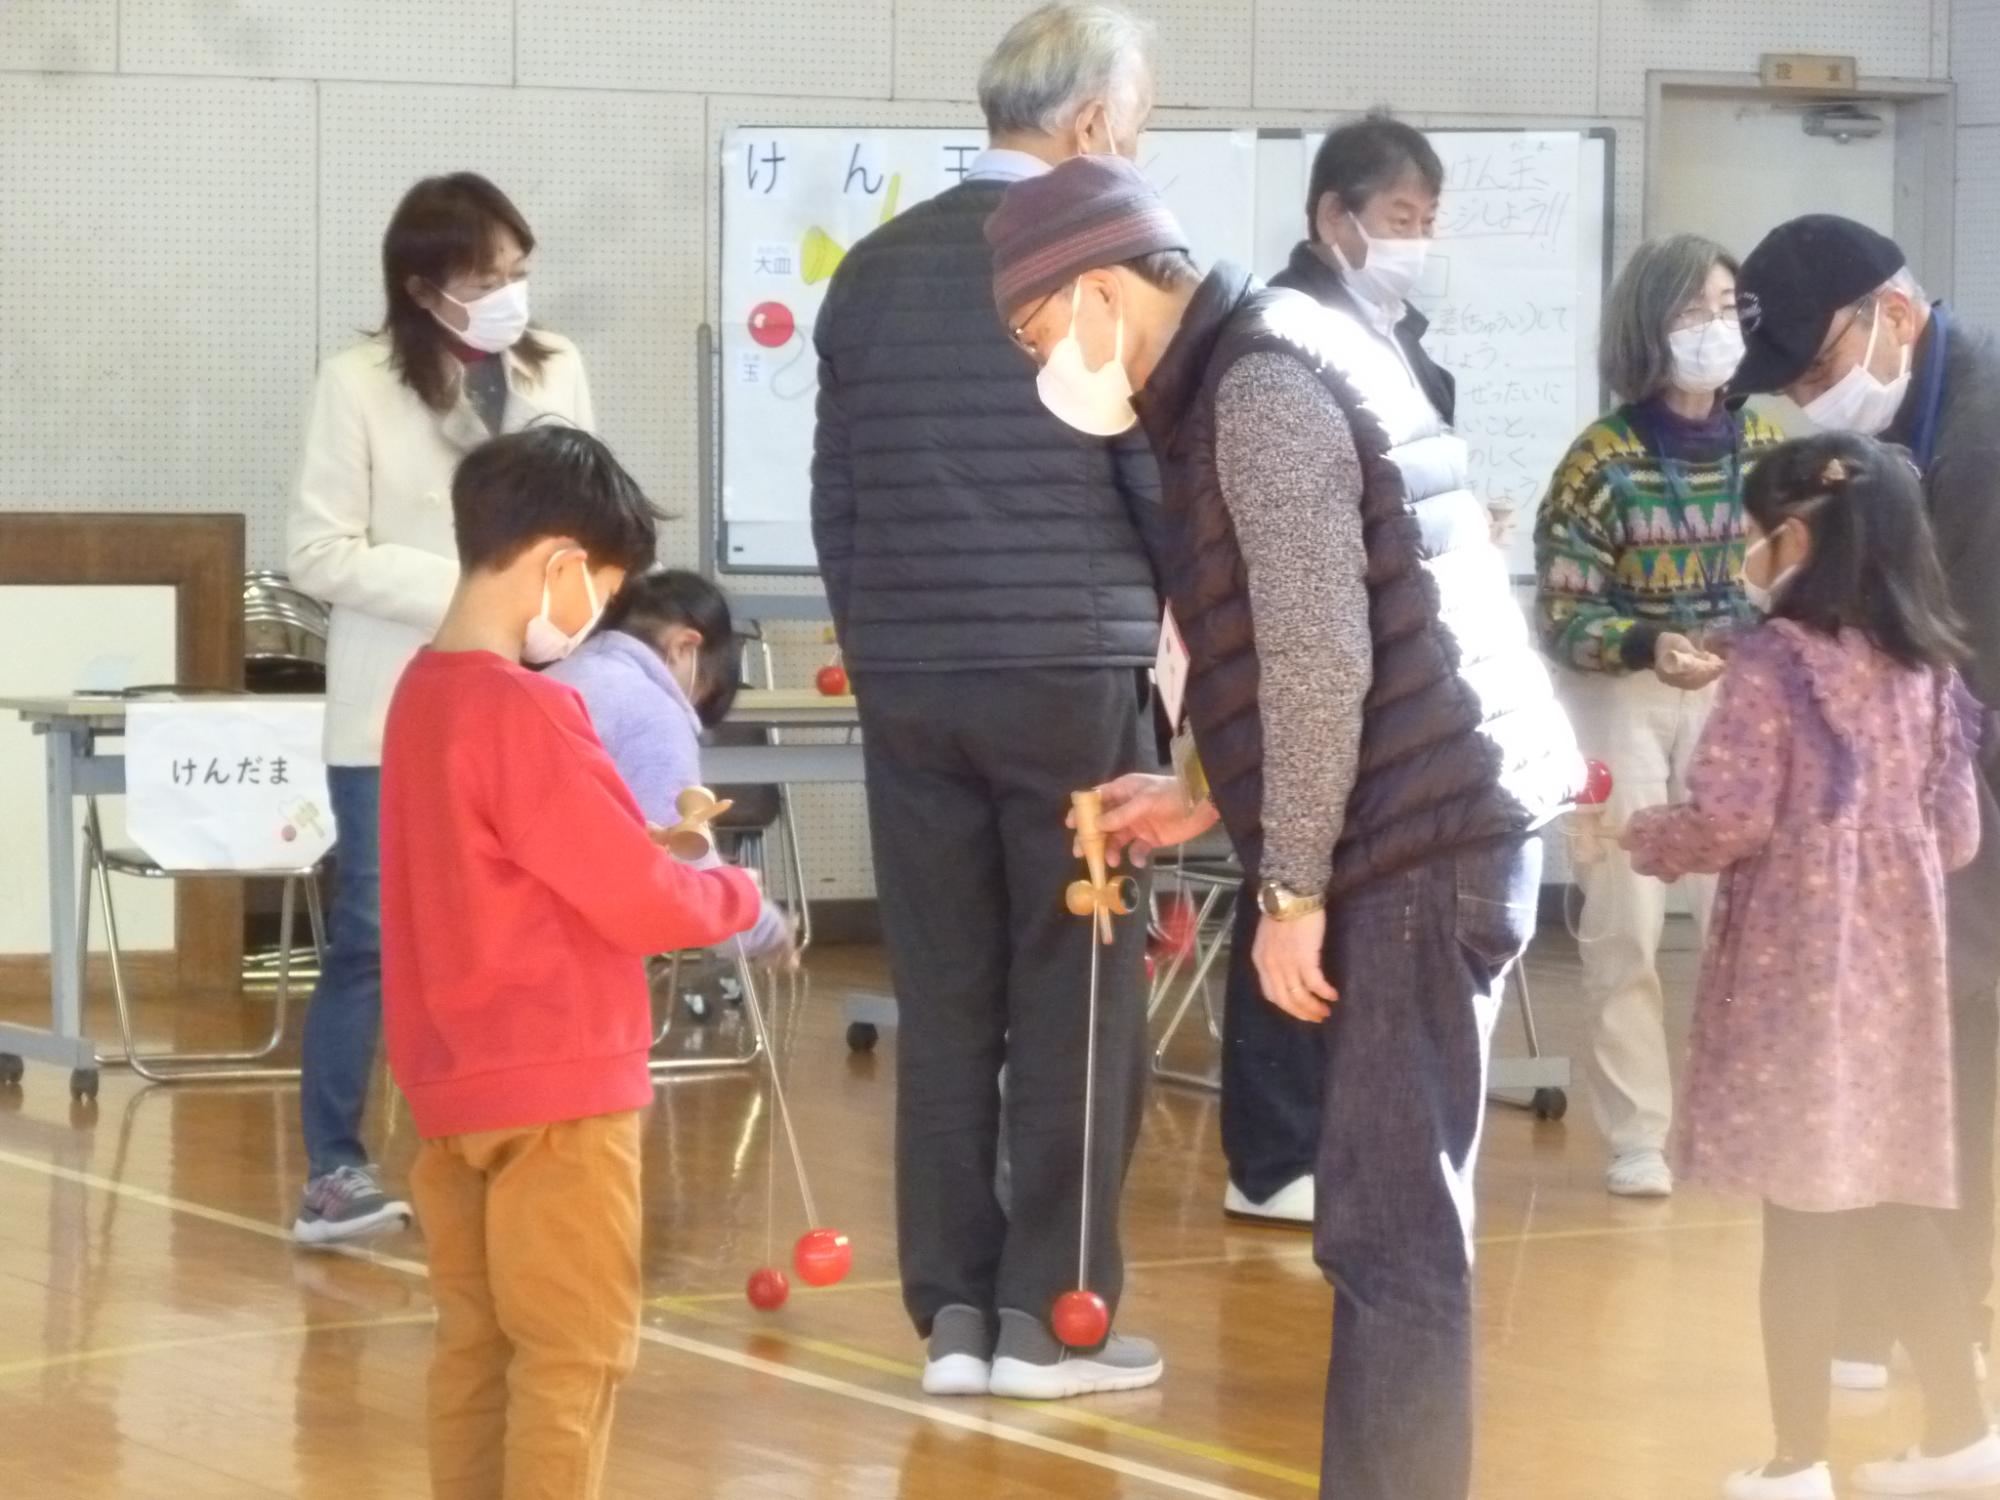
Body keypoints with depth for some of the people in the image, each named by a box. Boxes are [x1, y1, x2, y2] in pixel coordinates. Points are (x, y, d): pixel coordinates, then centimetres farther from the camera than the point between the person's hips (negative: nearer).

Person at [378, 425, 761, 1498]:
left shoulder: (422, 694, 8)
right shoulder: (524, 711, -19)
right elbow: (638, 902, -16)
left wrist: (646, 837, 7)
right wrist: (736, 895, 2)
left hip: (452, 1084, 9)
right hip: (557, 1088, -9)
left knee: (476, 1339, 13)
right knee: (574, 1351, -2)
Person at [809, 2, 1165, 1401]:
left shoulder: (874, 268, 8)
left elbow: (836, 496, 12)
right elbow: (1168, 484, -6)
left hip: (907, 680, 5)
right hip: (1072, 672, -4)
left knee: (943, 1002, 8)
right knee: (1075, 1000, 3)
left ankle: (953, 1311, 10)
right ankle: (1051, 1316, 5)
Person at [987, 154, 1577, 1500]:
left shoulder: (1258, 390, -12)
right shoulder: (1263, 371, 19)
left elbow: (1323, 660, -18)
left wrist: (1290, 888, -13)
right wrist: (1212, 808, 21)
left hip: (1420, 843, -10)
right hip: (1422, 826, 10)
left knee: (1390, 1229, -9)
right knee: (1394, 1220, 13)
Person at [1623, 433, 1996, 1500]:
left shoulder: (1773, 662, -10)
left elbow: (1730, 820, -14)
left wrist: (1640, 840, 4)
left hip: (1795, 965, -6)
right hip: (1896, 962, 6)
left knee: (1799, 1212, 0)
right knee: (1890, 1204, 15)